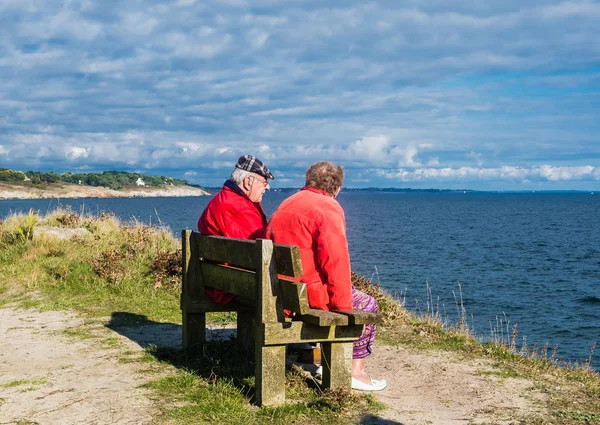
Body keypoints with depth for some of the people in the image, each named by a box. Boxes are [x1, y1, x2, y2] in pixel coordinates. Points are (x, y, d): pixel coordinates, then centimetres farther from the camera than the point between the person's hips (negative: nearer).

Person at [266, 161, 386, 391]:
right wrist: (343, 305, -11)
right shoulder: (328, 208, -12)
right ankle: (356, 372, 7)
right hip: (308, 292, -9)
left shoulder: (287, 204, 16)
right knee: (366, 305, 10)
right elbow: (336, 260, -19)